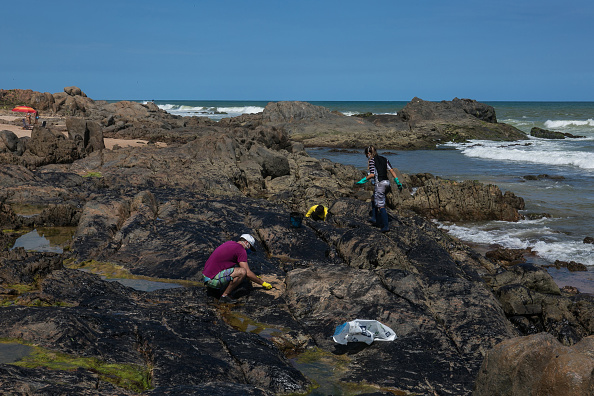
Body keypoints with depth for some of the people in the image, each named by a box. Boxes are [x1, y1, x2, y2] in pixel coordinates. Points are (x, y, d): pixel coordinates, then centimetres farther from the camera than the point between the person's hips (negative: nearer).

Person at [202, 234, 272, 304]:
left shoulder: (230, 243, 18)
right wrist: (263, 283, 2)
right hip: (212, 279, -10)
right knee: (242, 272, -20)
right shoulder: (241, 250, -9)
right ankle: (225, 295, -8)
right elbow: (248, 273, -11)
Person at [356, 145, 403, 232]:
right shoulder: (384, 159, 15)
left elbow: (372, 174, -15)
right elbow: (392, 171, 9)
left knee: (381, 205, -5)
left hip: (380, 183, -8)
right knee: (374, 198, 27)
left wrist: (363, 180, -6)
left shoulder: (372, 160, -5)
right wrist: (398, 182, 10)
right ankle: (375, 218, 29)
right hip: (387, 182, 8)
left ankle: (386, 226, -9)